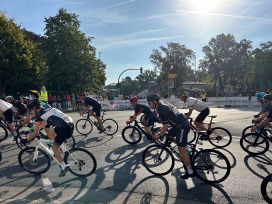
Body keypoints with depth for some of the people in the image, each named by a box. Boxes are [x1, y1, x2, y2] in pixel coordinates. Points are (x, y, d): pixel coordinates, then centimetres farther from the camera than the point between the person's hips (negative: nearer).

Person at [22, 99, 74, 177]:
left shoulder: (39, 115, -3)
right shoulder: (47, 108, 19)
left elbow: (36, 132, 2)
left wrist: (26, 140, 15)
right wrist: (37, 127, 42)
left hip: (66, 128, -8)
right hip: (70, 122, 8)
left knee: (54, 147, 8)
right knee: (50, 133, 26)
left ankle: (64, 167, 15)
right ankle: (58, 152, 31)